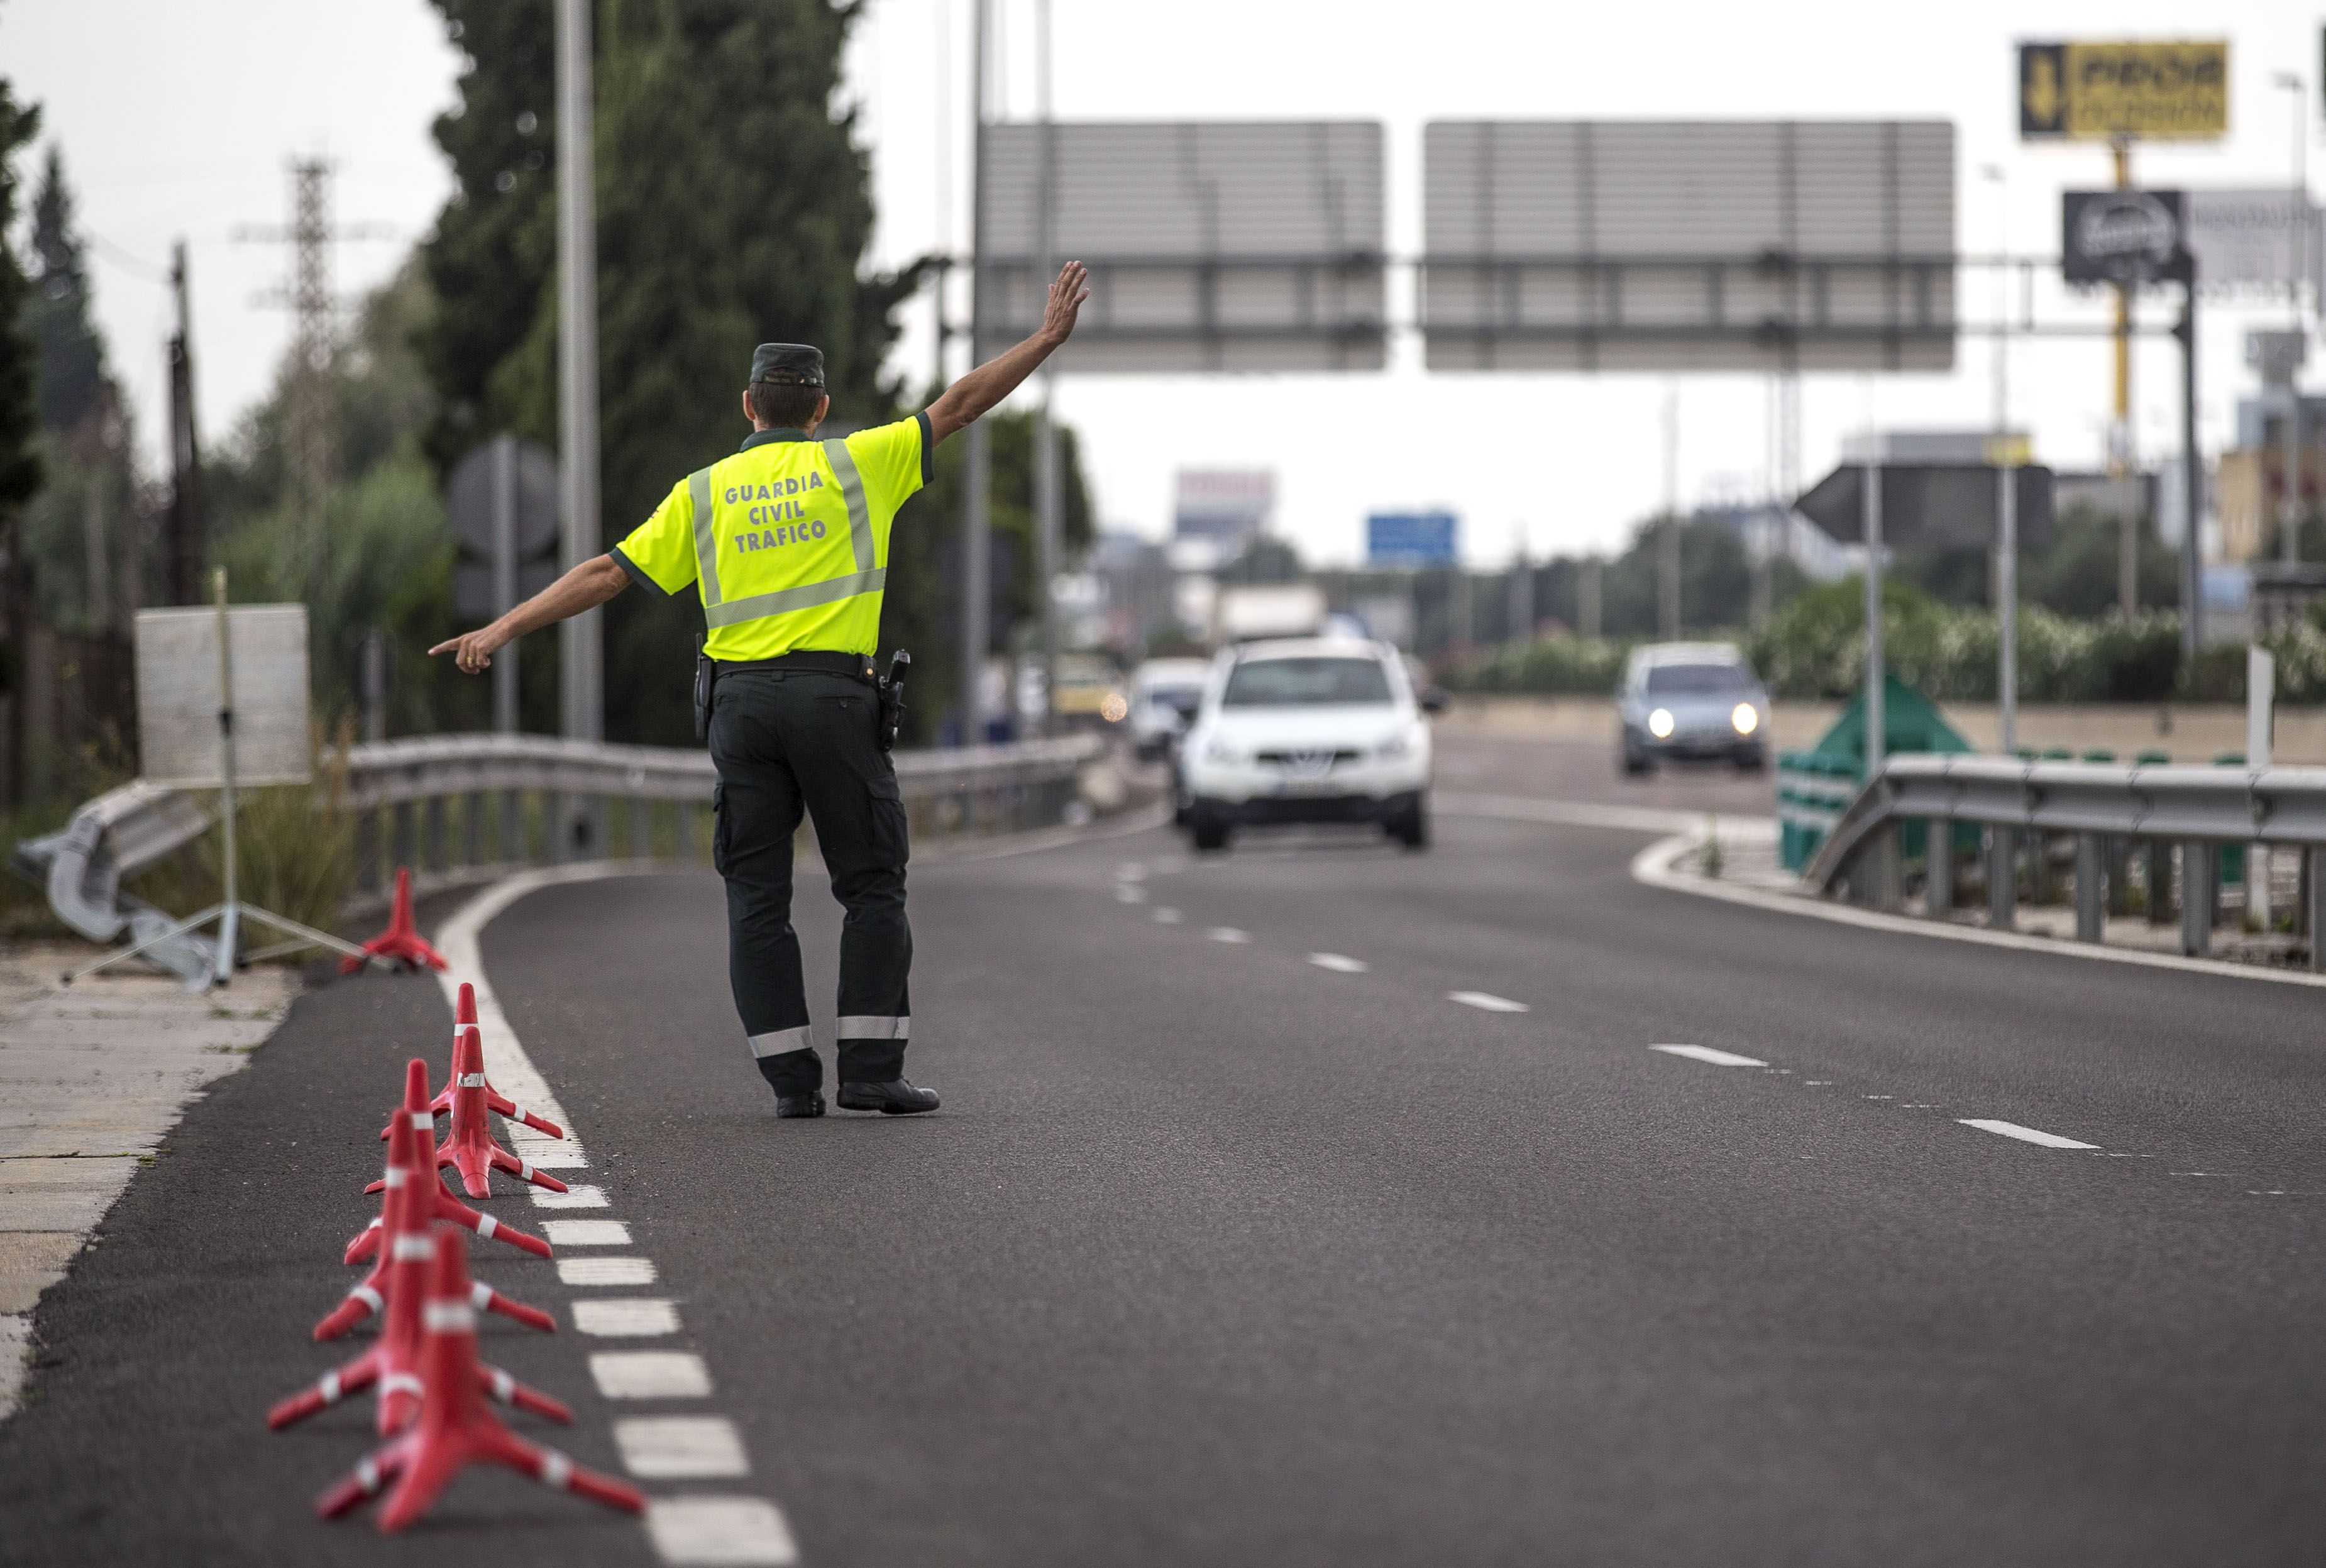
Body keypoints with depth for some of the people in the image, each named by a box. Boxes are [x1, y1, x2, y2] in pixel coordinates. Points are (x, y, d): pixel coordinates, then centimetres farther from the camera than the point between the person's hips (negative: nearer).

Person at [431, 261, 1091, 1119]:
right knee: (873, 887, 6)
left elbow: (607, 573, 6)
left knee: (758, 896, 6)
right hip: (833, 694, -2)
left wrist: (505, 629, 8)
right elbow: (958, 405, 8)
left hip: (741, 700, 2)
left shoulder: (703, 491, 10)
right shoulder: (855, 464, 6)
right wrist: (1048, 338, 16)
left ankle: (791, 1076, 1)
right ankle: (871, 1068, -1)